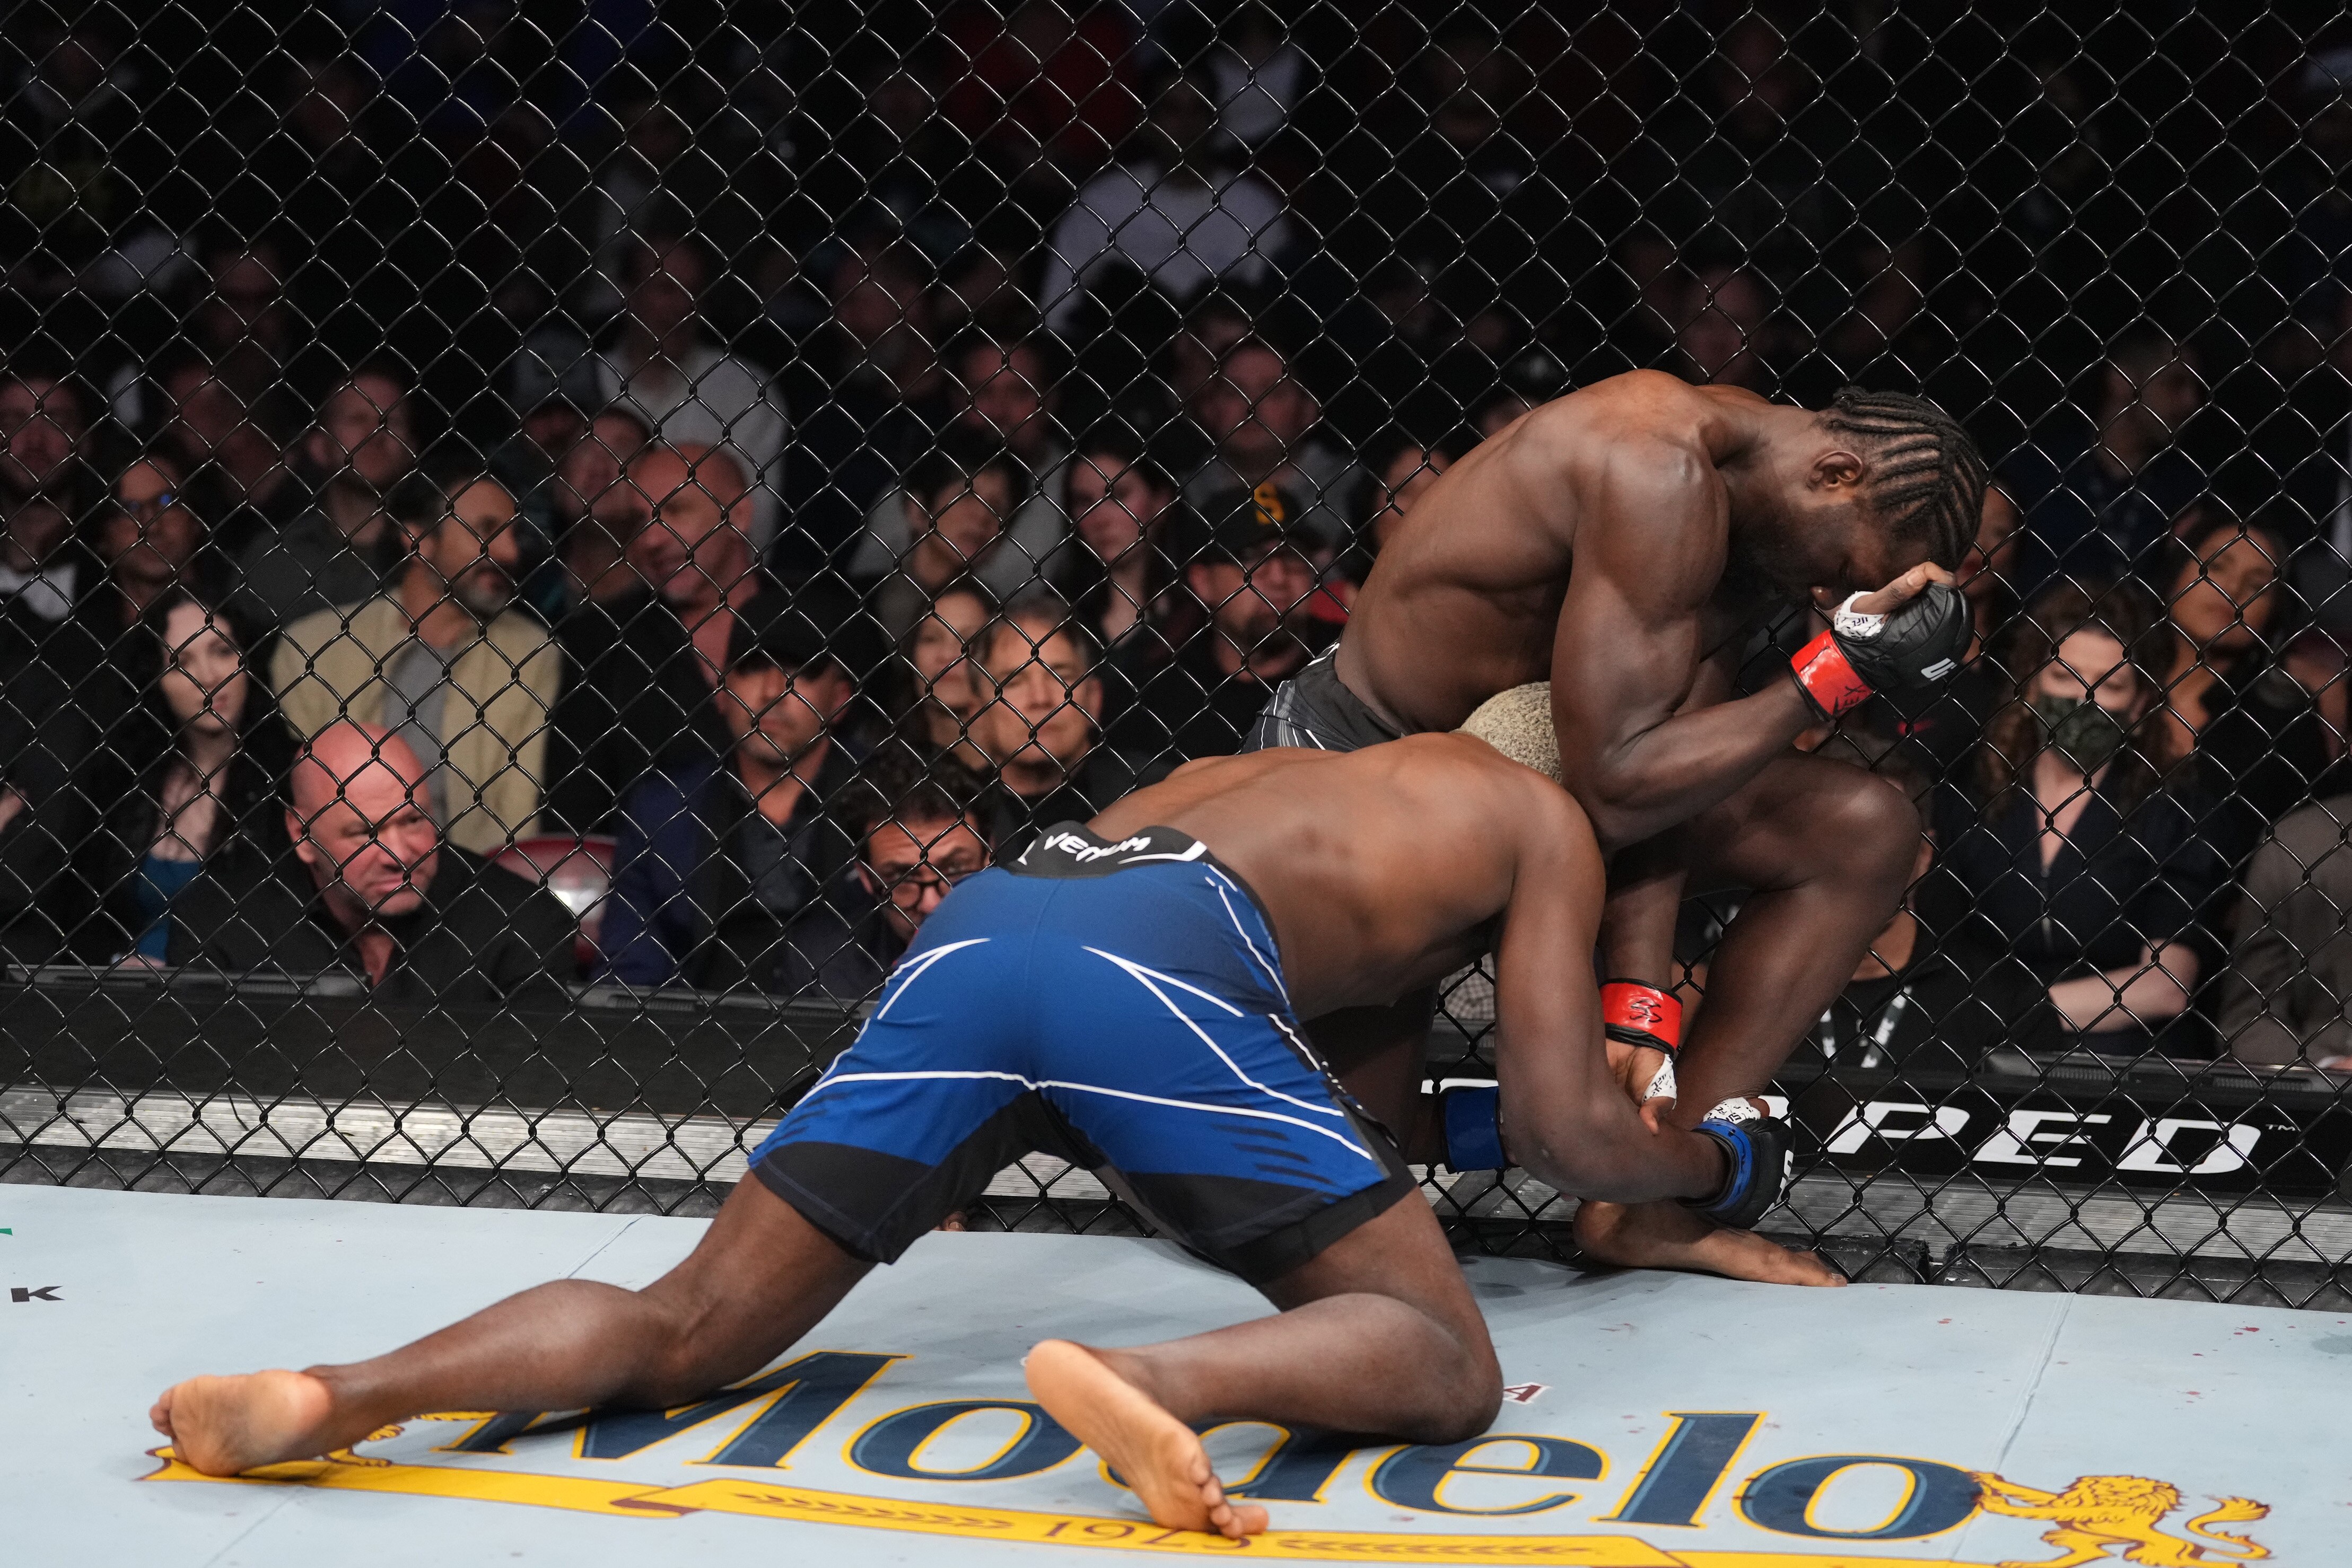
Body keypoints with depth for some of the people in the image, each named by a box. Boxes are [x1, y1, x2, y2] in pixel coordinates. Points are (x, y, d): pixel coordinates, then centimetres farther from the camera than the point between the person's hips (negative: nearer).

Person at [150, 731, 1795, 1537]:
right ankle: (1148, 1381, -30)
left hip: (980, 923, 6)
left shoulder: (1267, 768, 44)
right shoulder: (1548, 818, 28)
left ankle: (331, 1390, -19)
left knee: (678, 1334, 8)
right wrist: (1729, 1162, 41)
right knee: (1439, 1366, 1)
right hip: (1164, 967, -5)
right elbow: (1567, 1127, 19)